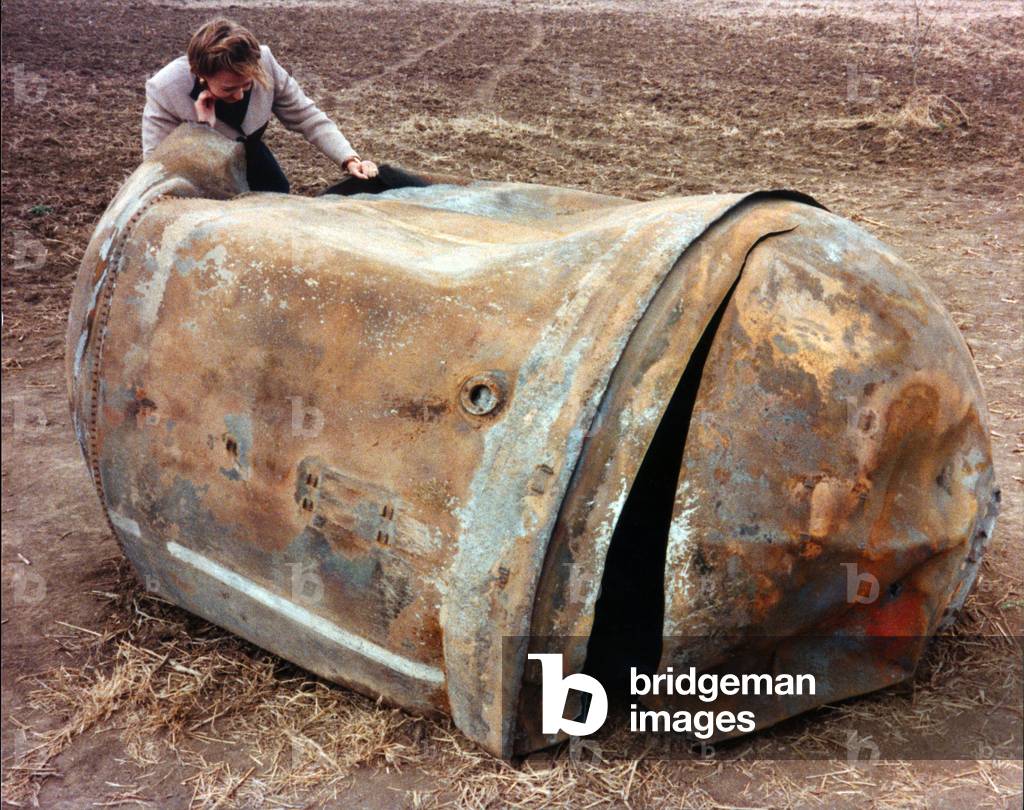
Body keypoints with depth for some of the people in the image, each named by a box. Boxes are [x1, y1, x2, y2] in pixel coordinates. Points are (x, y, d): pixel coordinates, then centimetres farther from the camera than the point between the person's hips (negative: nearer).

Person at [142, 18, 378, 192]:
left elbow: (306, 116, -20)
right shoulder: (164, 91, -34)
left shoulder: (263, 63, -29)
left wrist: (349, 159, -32)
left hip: (248, 156, 3)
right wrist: (202, 127, -42)